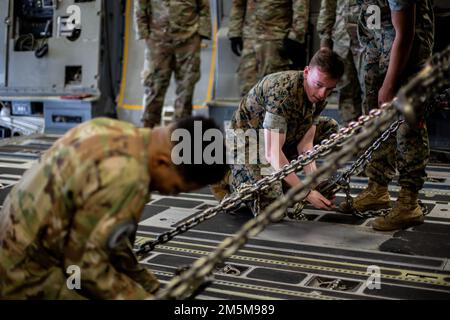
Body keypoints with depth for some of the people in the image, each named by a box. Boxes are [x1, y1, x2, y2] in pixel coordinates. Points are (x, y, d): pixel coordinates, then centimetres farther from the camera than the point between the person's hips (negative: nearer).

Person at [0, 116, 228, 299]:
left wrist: (150, 286, 8)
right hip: (30, 274, -9)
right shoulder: (126, 178, -31)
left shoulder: (119, 132, -3)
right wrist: (142, 297, -11)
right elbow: (85, 264, -21)